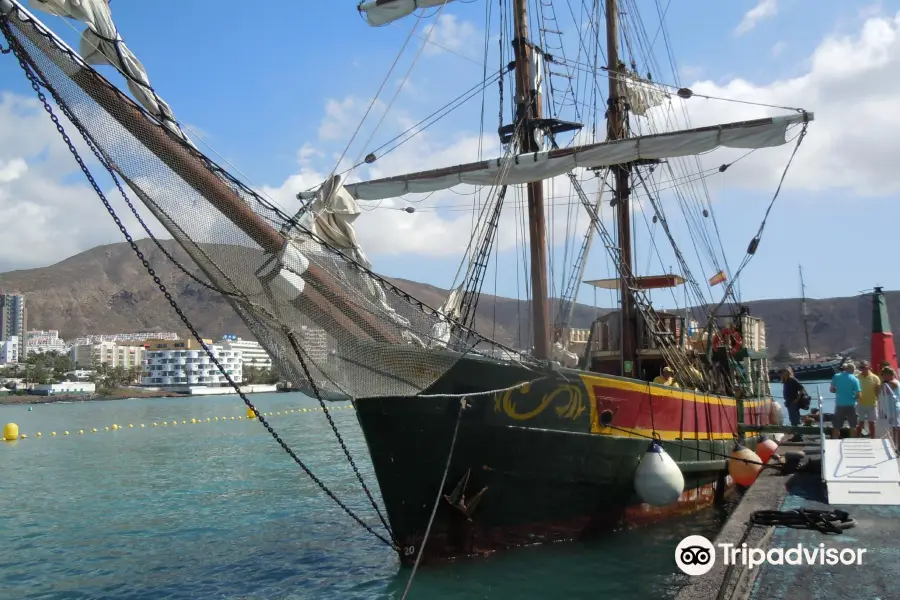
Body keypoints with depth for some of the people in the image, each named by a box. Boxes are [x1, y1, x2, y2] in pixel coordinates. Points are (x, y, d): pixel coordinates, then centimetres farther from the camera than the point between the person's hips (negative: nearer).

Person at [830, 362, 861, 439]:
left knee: (836, 427, 8)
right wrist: (857, 399, 12)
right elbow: (858, 395, -9)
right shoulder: (855, 380, -9)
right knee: (853, 426, 14)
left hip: (839, 405, 1)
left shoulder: (836, 376, -3)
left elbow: (832, 390, 3)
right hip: (851, 405, -1)